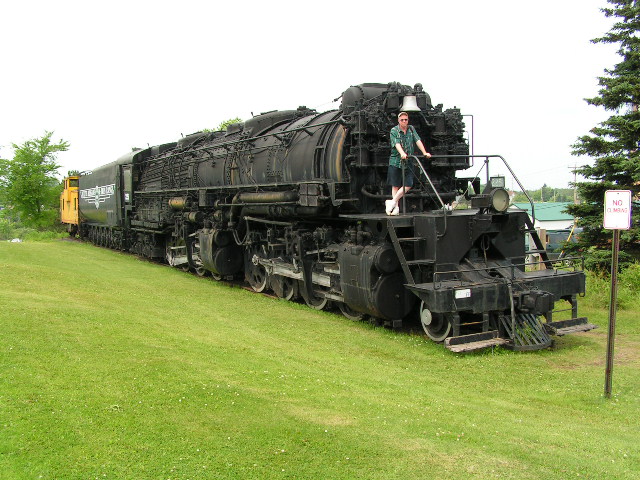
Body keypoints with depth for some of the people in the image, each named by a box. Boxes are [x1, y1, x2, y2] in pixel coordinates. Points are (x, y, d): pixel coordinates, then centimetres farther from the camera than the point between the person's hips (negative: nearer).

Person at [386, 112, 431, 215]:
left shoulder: (411, 129, 9)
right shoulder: (394, 131, -4)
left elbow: (418, 141, -1)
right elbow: (396, 144, -20)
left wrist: (424, 152, -15)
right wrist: (402, 153, -38)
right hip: (396, 161, -4)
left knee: (408, 185, -5)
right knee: (396, 185, 1)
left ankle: (392, 202, 4)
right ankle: (396, 207, 7)